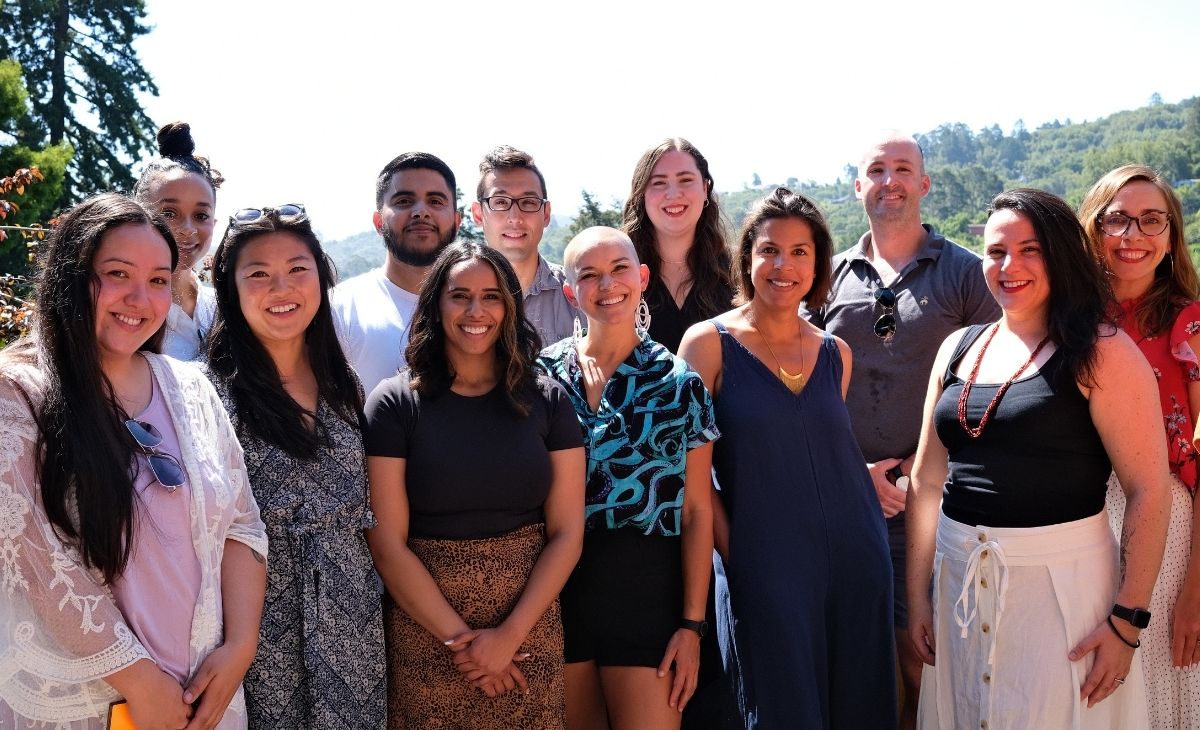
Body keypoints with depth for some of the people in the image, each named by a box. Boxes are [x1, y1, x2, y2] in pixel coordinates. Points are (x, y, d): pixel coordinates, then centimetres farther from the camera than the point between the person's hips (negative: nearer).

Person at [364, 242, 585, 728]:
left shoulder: (547, 401, 1)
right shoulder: (394, 404, -4)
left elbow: (566, 533, -2)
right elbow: (387, 544, -8)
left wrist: (509, 634, -11)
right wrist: (459, 638, -11)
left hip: (529, 628, 2)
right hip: (425, 629, -1)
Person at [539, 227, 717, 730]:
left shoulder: (680, 384, -2)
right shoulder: (542, 373, 2)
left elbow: (697, 512, -1)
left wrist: (692, 625, -5)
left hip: (648, 588, -1)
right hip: (557, 584, 2)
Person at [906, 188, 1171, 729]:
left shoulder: (1101, 353, -8)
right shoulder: (958, 349, 7)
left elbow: (1148, 490, -12)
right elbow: (928, 480, 8)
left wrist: (1126, 621, -15)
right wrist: (917, 594, 6)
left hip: (1060, 577, -5)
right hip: (959, 577, 5)